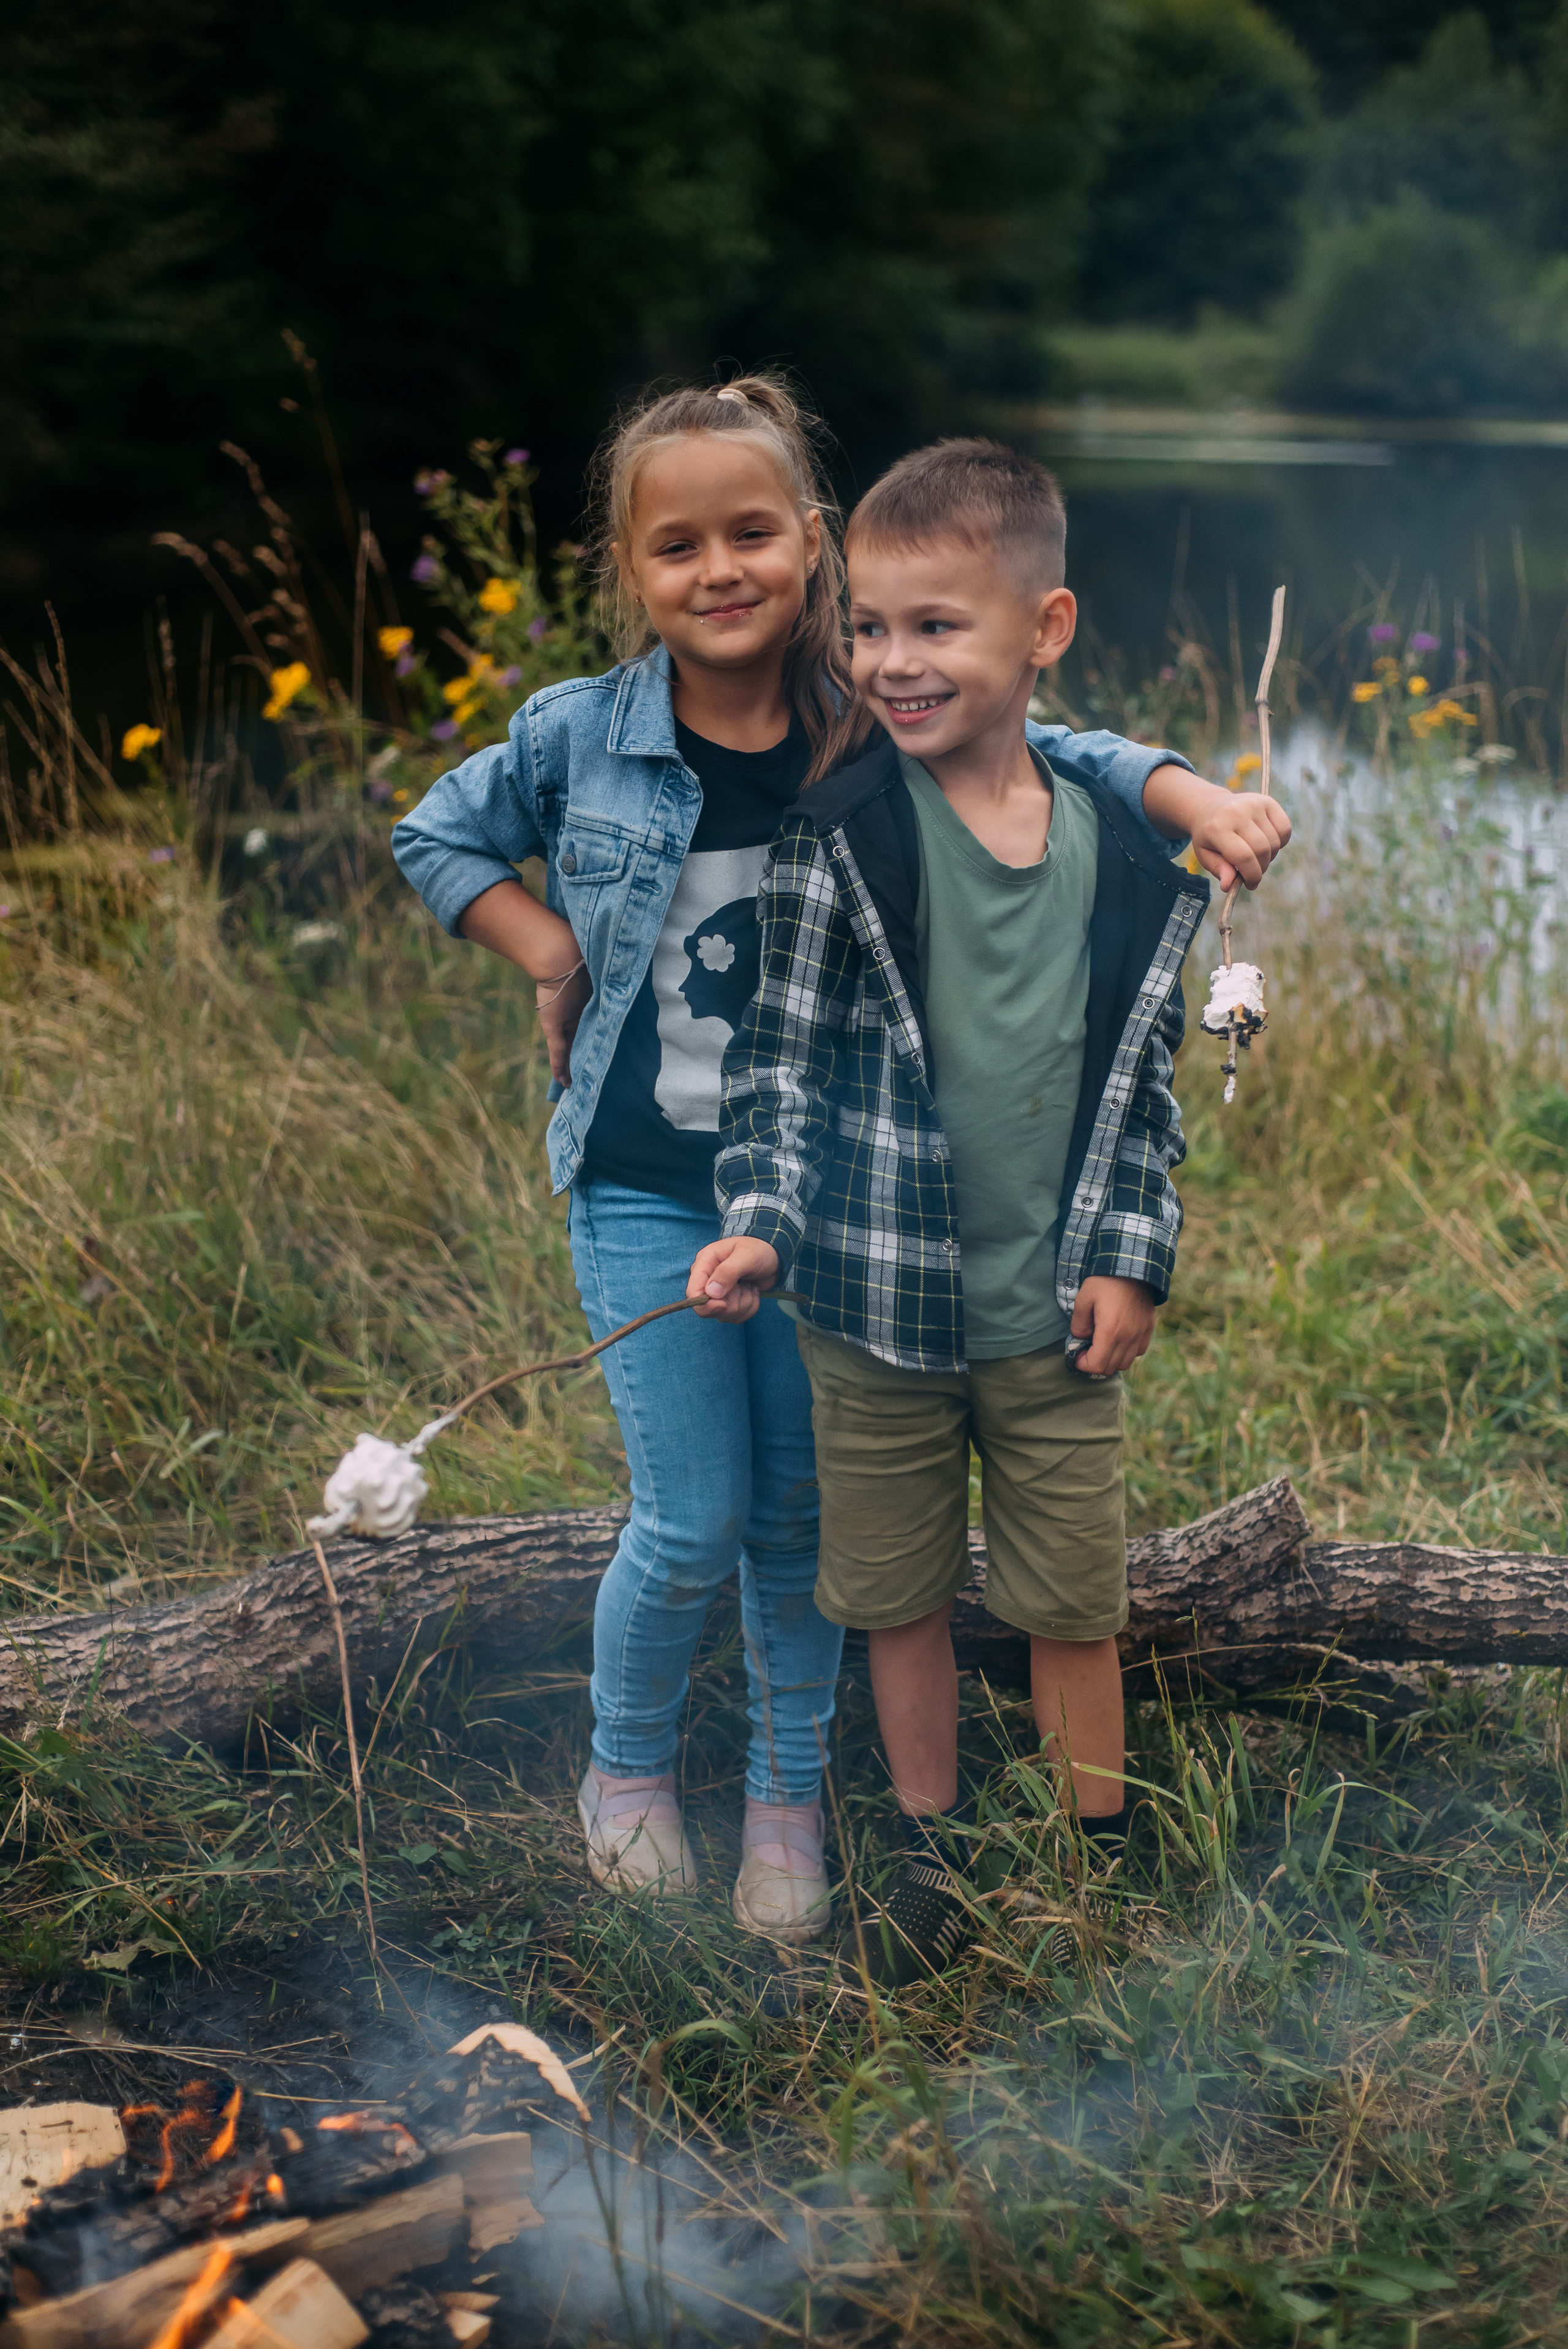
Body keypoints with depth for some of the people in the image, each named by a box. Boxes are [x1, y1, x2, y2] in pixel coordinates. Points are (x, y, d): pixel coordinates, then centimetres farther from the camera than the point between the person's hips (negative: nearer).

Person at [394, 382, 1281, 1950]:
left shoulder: (872, 734, -9)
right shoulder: (580, 735, -8)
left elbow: (1050, 758, -4)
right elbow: (435, 836, 8)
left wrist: (1194, 796, -23)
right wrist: (554, 955, -5)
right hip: (645, 1188, -1)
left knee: (801, 1513, 12)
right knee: (693, 1523, 0)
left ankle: (788, 1794, 33)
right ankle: (628, 1767, 29)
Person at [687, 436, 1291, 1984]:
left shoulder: (1131, 844, -3)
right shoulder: (837, 839, -11)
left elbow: (1144, 1067, 5)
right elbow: (778, 1056, -5)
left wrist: (1132, 1258, 0)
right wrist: (764, 1225, -17)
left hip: (1059, 1311, 1)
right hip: (879, 1305, -1)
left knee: (1077, 1606, 12)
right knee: (900, 1601, 14)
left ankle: (1099, 1852, 34)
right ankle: (933, 1853, 34)